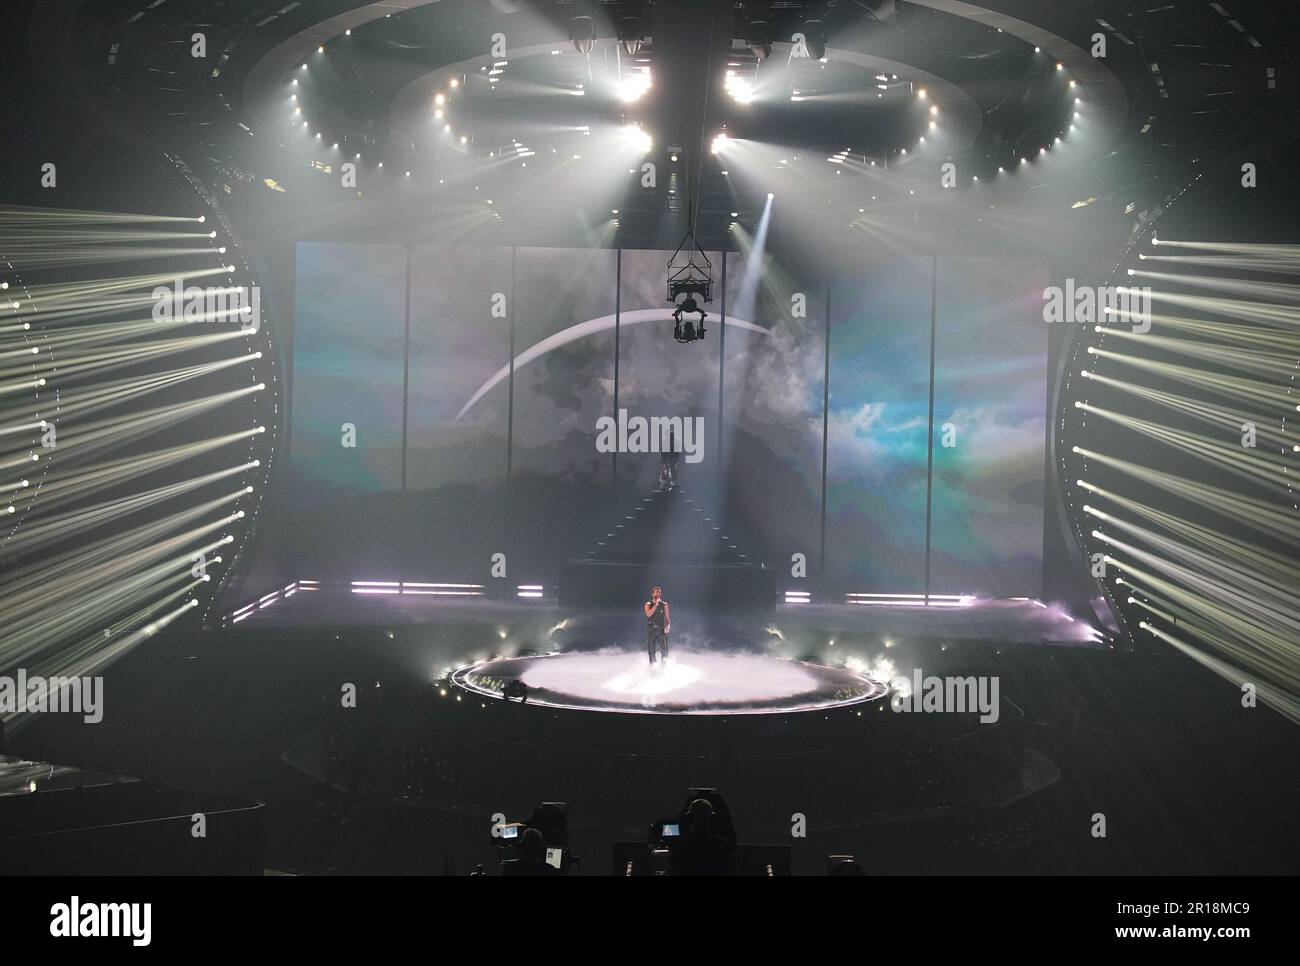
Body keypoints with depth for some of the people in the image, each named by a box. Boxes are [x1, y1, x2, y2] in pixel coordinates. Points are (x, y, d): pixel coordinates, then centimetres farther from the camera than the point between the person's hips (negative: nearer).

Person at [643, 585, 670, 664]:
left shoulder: (664, 604, 11)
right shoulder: (648, 604, 8)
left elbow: (667, 617, 11)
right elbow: (648, 614, -9)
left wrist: (668, 626, -7)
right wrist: (656, 604, -11)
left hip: (661, 630, 0)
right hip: (651, 630, 0)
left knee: (664, 650, -12)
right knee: (651, 651, -2)